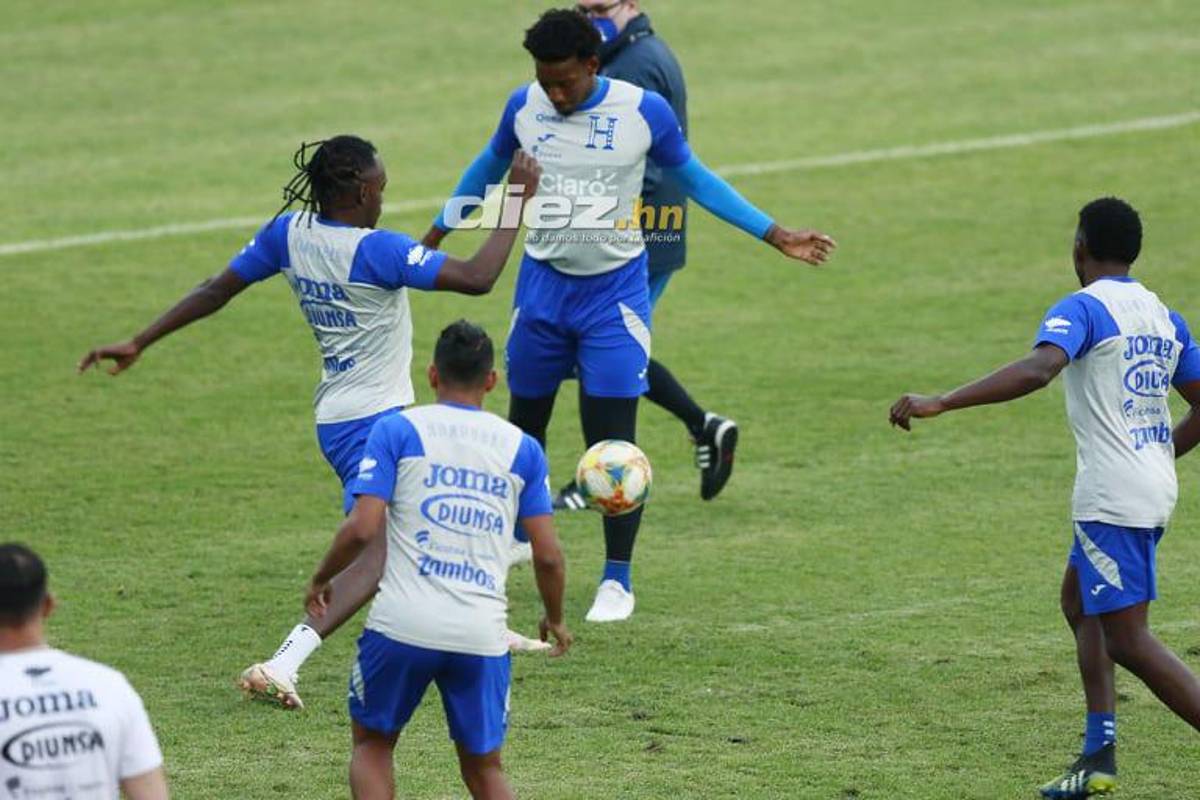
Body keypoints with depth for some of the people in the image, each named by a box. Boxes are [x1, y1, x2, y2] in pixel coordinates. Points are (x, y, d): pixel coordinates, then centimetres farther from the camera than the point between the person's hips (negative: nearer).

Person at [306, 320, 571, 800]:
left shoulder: (396, 430, 3)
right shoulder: (522, 448, 10)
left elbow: (362, 529, -6)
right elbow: (548, 555, 8)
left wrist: (321, 580, 12)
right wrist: (554, 620, 26)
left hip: (403, 623, -2)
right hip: (482, 634, 2)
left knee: (372, 743, 20)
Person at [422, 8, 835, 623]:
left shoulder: (645, 111, -12)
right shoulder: (524, 107, -5)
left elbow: (693, 178, 4)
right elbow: (489, 168, 16)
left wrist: (776, 236, 3)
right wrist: (436, 233, 25)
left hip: (614, 290, -3)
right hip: (542, 286, 3)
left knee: (612, 437, -9)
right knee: (525, 422, 12)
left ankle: (618, 578, 0)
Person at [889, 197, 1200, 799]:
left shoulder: (1083, 308, -10)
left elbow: (1037, 370, -29)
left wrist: (941, 403, -31)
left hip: (1111, 497, -9)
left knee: (1128, 641, -7)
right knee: (1080, 604, 21)